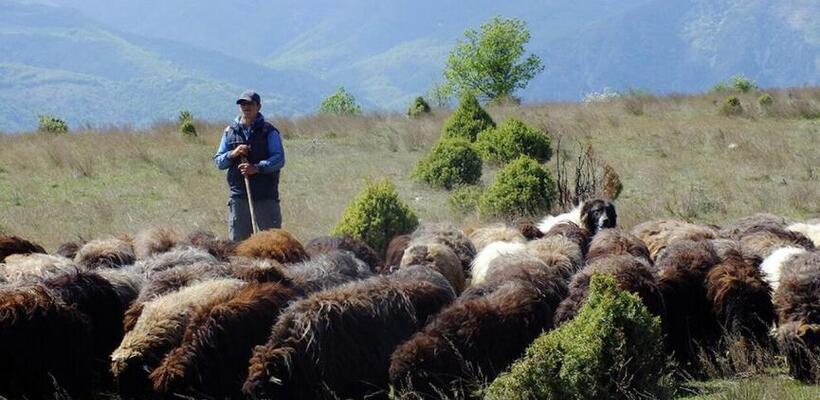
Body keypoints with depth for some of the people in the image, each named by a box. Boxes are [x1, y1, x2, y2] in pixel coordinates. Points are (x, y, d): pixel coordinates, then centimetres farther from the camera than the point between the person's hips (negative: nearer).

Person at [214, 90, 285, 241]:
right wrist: (232, 154, -8)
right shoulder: (230, 132, 12)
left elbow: (279, 159, -8)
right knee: (237, 240, 2)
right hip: (239, 197, 3)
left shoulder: (269, 131, 1)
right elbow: (218, 162, 12)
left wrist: (257, 168, -22)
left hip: (266, 196, -3)